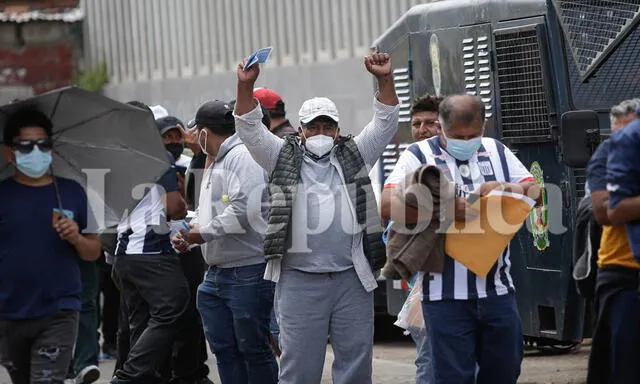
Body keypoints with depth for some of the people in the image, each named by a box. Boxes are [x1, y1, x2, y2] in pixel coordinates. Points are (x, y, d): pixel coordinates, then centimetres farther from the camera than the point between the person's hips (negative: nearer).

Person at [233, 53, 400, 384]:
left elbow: (384, 124, 6)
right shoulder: (284, 159, 10)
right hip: (299, 279, -2)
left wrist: (385, 80, -9)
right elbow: (250, 130, 1)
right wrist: (245, 86, -13)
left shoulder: (354, 156, 13)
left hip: (352, 278, 2)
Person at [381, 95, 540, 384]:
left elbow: (536, 193, 13)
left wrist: (512, 190, -11)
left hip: (497, 290, 4)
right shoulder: (419, 155, 0)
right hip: (447, 293, -4)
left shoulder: (497, 151, 13)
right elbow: (388, 206, -14)